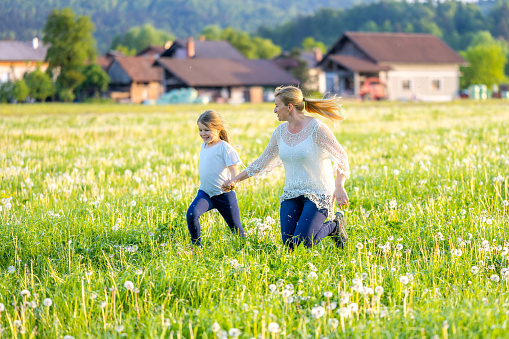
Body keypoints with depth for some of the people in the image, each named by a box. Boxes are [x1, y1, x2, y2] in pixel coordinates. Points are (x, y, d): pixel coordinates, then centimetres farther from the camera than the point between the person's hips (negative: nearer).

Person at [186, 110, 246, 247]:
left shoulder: (224, 147, -12)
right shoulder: (204, 145, 10)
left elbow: (234, 170, -17)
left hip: (224, 194, -5)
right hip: (205, 193, 5)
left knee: (236, 228, 4)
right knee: (191, 214, -23)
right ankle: (196, 246, -9)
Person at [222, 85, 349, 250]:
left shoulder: (316, 128, -14)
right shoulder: (280, 132, 5)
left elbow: (341, 157, -12)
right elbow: (262, 162, 14)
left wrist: (339, 187, -24)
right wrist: (236, 179, 10)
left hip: (318, 193, -6)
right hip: (291, 194, 6)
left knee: (302, 242, -19)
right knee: (289, 244, -7)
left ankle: (334, 226, 9)